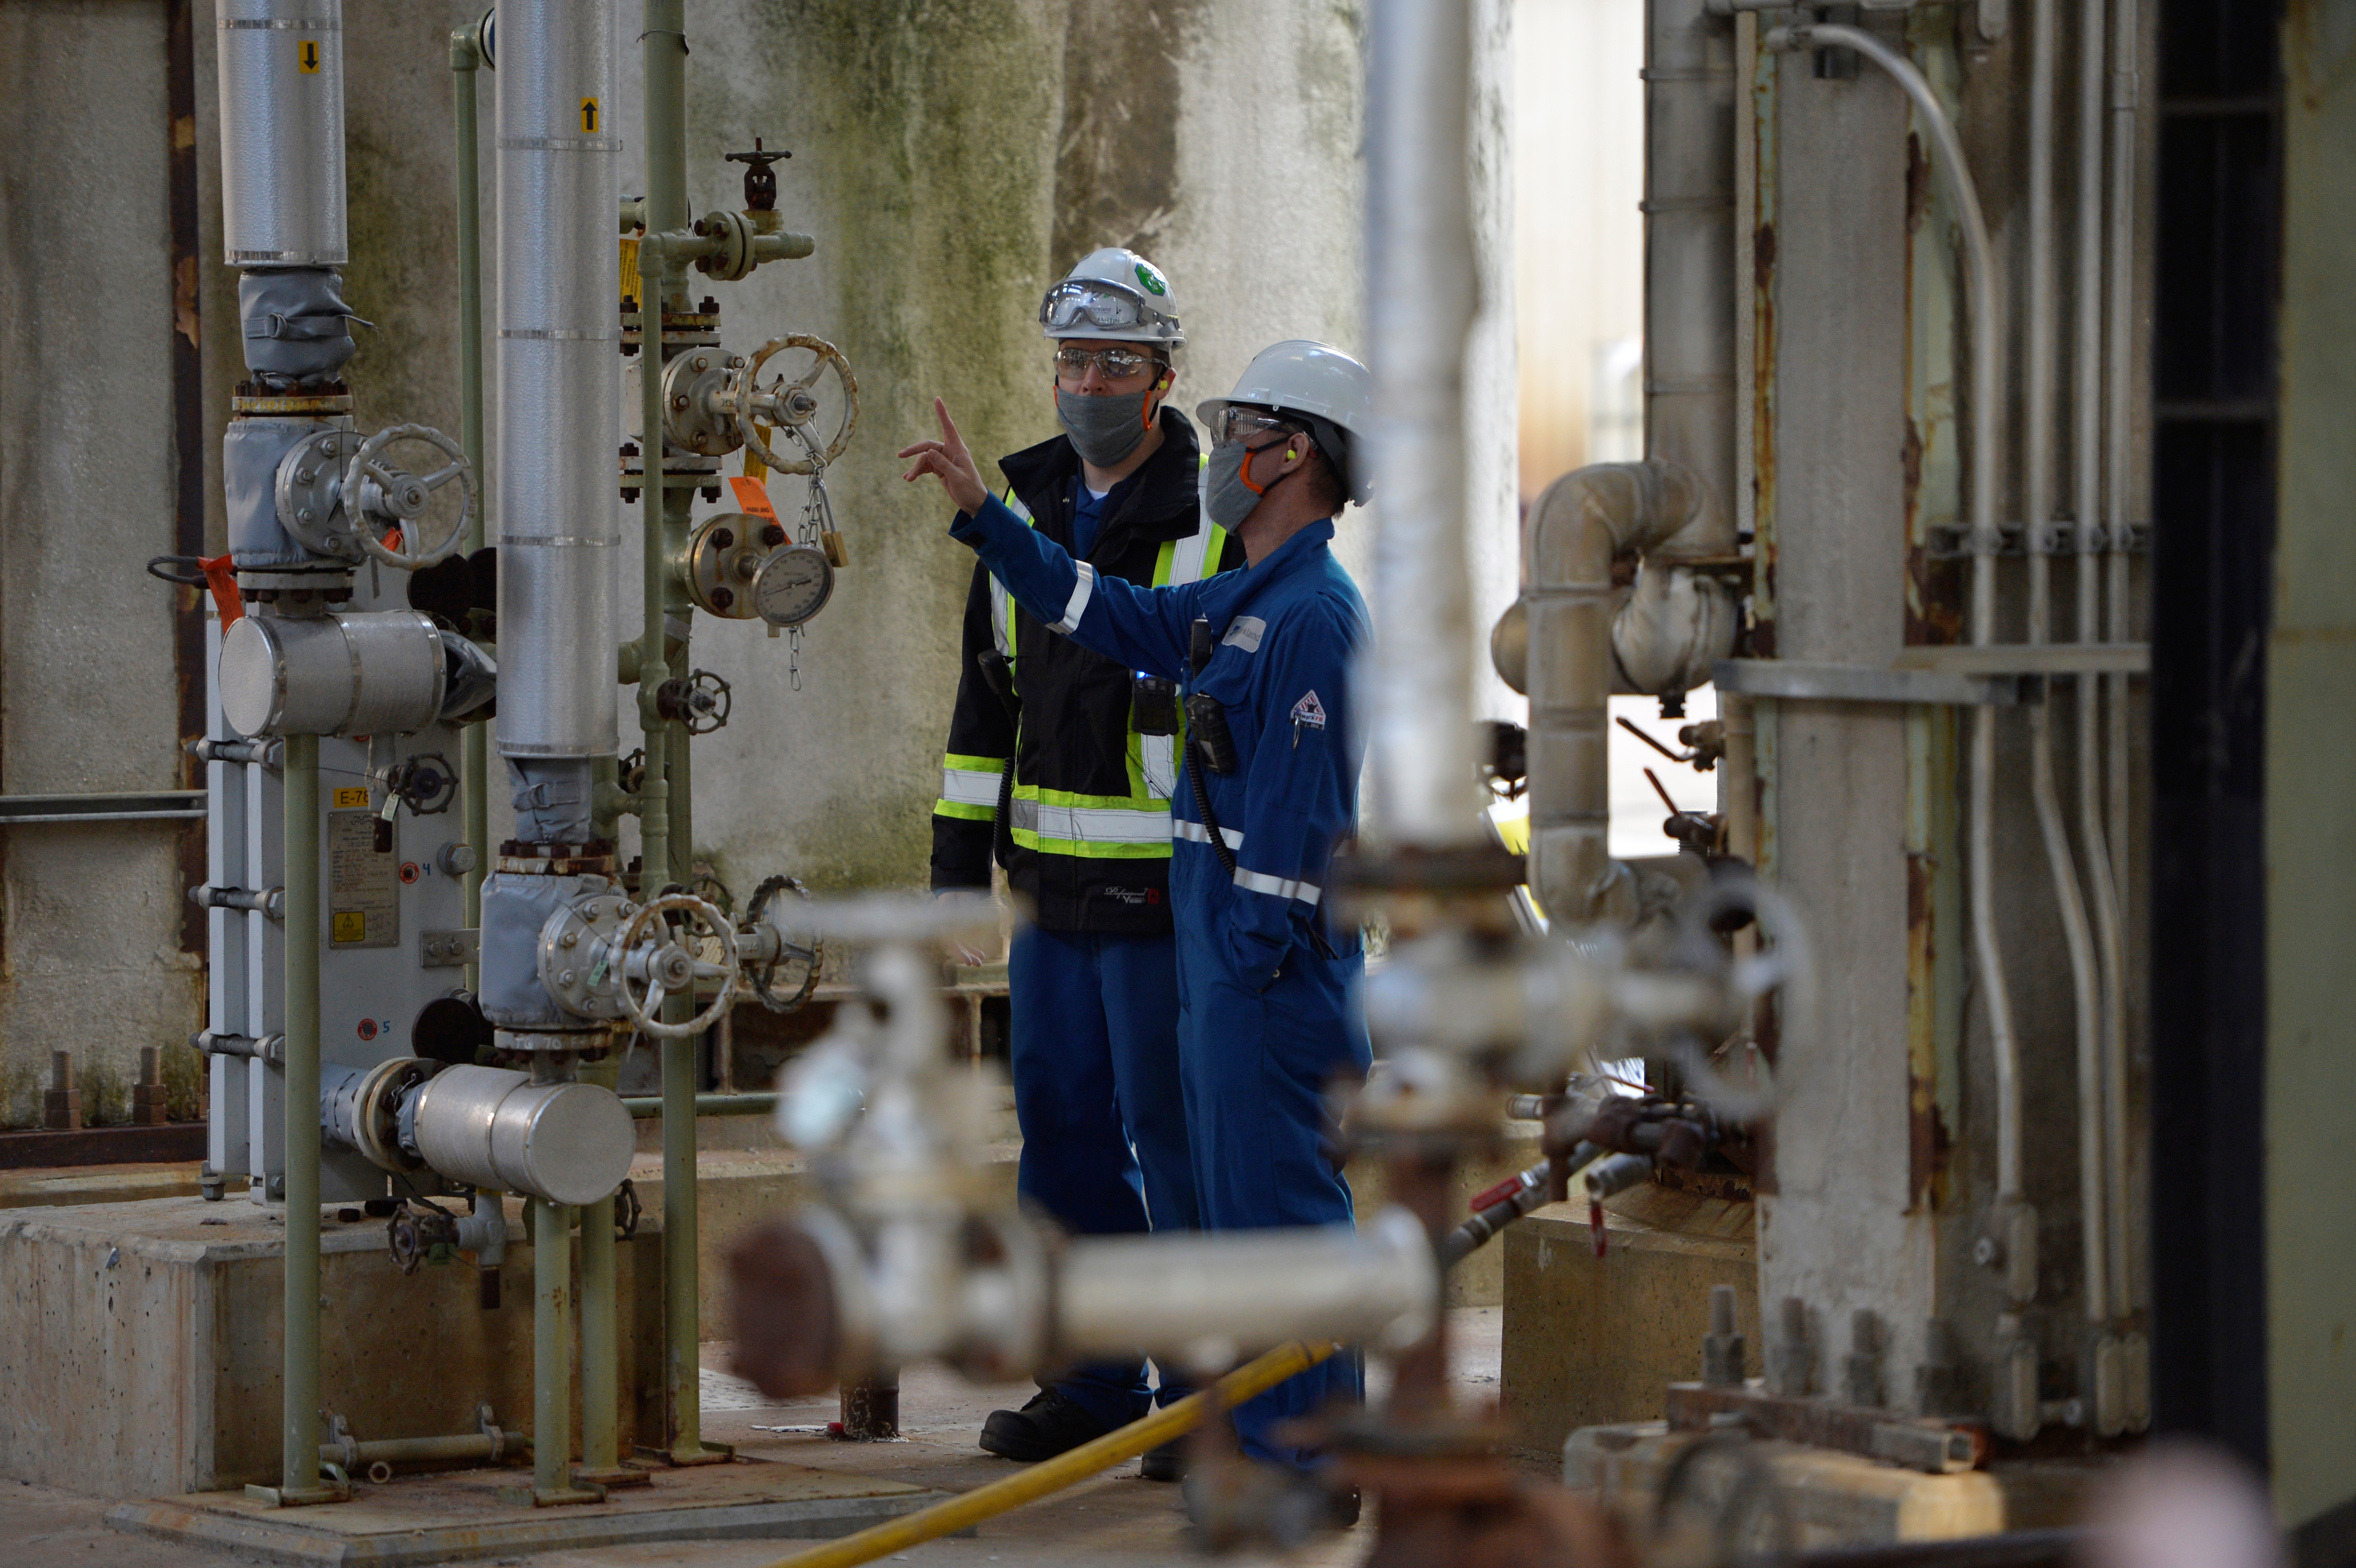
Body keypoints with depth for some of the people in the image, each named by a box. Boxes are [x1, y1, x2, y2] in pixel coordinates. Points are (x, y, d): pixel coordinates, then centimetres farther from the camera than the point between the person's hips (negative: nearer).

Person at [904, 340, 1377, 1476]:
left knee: (1279, 1196, -8)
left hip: (1275, 961, -10)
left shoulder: (1313, 614, -16)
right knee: (1241, 1195, 13)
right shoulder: (1244, 601, 16)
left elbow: (1300, 805, -20)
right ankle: (1264, 1437, 19)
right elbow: (1106, 616, 28)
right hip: (1224, 954, 10)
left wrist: (1258, 958, -20)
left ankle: (1313, 1458, -7)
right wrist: (981, 512, 26)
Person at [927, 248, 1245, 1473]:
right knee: (1064, 1129, 11)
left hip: (1164, 895, -7)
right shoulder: (1026, 508, 12)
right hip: (1052, 886, 7)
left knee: (1174, 1138, -4)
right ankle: (1096, 1380, 20)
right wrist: (959, 850, 13)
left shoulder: (1218, 525, -8)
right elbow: (987, 691, 18)